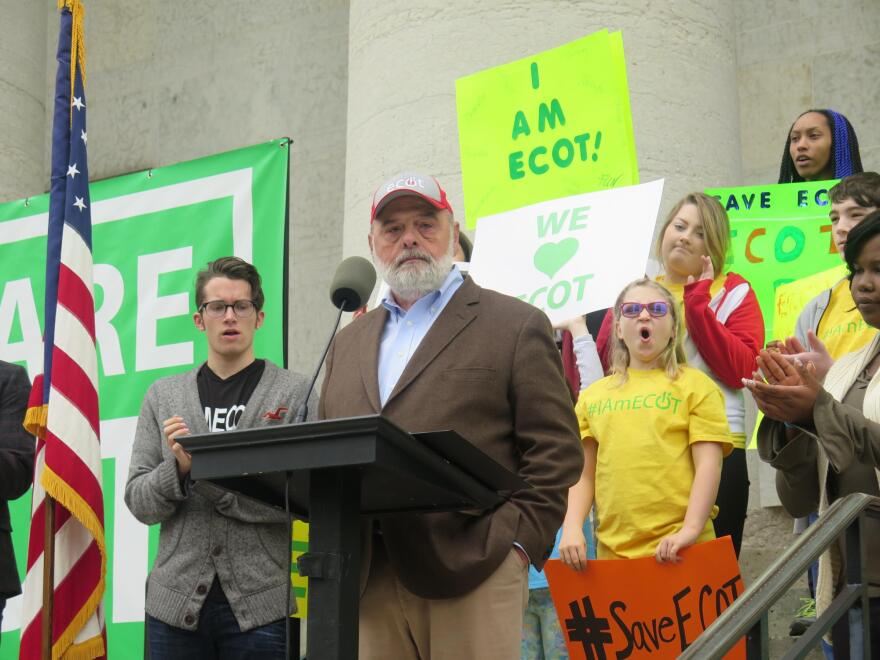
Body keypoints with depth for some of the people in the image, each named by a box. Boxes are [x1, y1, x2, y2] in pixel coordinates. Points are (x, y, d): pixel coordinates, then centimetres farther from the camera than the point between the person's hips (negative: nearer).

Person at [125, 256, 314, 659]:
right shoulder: (162, 396, 12)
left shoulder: (296, 393, 3)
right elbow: (139, 503, 9)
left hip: (262, 605, -2)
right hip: (178, 603, 2)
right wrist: (178, 468, -11)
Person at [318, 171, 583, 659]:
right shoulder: (348, 343, 23)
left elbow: (555, 449, 0)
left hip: (470, 575, -4)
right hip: (367, 580, 5)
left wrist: (516, 543, -10)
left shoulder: (516, 326, 7)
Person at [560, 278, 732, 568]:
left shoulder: (695, 385, 4)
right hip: (612, 552, 3)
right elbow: (583, 472, 13)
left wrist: (691, 529, -16)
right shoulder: (592, 395, 14)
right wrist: (571, 528, -2)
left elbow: (708, 465, -4)